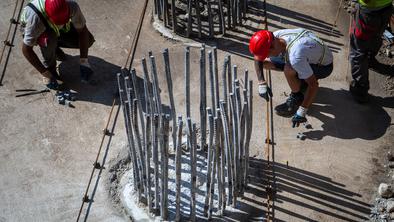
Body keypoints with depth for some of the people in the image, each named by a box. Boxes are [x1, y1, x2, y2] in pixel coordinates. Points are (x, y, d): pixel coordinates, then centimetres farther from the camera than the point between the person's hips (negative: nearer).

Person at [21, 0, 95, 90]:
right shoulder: (36, 18, -43)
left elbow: (82, 31, -22)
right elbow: (26, 49, -35)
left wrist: (83, 61, -29)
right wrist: (45, 73, -34)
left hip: (57, 31, 4)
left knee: (89, 40, -13)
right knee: (49, 38, -38)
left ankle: (54, 47, 9)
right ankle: (49, 67, -9)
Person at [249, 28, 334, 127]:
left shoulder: (295, 57, -40)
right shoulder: (275, 36, -19)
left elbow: (314, 85, -34)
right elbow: (258, 57, -2)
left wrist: (301, 112, -30)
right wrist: (262, 83, -8)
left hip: (324, 66, -7)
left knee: (288, 70, -35)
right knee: (265, 62, -3)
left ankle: (297, 97, -5)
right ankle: (302, 83, 11)